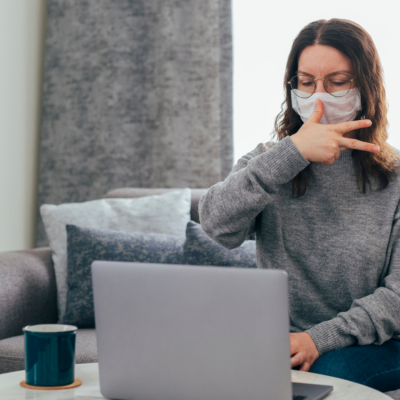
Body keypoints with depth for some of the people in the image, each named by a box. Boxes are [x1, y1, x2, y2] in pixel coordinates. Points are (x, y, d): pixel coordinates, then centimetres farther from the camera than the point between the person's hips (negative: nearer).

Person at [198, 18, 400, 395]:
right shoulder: (268, 163, 7)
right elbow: (216, 223, -14)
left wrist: (320, 338, -18)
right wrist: (293, 152, -22)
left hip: (368, 347, -2)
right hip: (276, 340, 3)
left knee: (326, 373, -35)